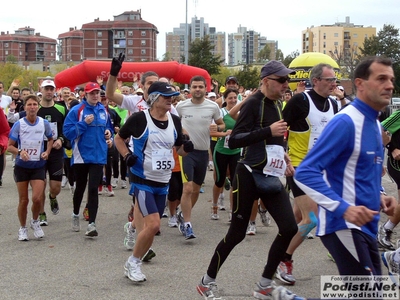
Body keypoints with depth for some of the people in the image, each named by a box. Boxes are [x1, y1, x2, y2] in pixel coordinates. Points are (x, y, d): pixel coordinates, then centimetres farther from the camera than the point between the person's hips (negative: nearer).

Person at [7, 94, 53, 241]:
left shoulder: (44, 123, -3)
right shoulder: (19, 124, -7)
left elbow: (50, 139, 15)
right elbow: (10, 146, -4)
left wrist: (47, 152, -2)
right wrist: (20, 151, -24)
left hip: (38, 166, 0)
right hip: (21, 166, 0)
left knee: (37, 198, -12)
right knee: (23, 200, 5)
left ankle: (35, 222, 17)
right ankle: (22, 228, 23)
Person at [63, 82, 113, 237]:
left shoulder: (103, 110, 7)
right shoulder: (76, 110, -7)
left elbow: (108, 127, 23)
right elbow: (68, 131, -11)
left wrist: (108, 132, 2)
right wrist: (84, 123, -19)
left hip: (98, 156, 2)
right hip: (81, 156, -2)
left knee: (93, 189, -7)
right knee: (80, 188, 15)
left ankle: (92, 224, -8)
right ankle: (75, 215, 39)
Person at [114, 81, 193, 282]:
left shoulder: (175, 121, 4)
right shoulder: (139, 118, -12)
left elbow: (179, 149, 14)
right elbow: (119, 138, 2)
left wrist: (187, 148, -8)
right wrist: (127, 156, -13)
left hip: (163, 182, 6)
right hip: (143, 179, -6)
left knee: (151, 228, 12)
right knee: (153, 225, -16)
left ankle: (135, 264, 28)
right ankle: (132, 262, 5)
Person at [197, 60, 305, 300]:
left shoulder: (277, 104, 11)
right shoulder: (254, 103, -14)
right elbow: (234, 141, -22)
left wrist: (282, 155, 16)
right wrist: (268, 131, -26)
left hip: (271, 176, 8)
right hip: (250, 176, -8)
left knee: (289, 228, 1)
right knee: (237, 233, 0)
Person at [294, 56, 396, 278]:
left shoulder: (375, 123, 12)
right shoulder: (345, 122, -16)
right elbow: (305, 173, -21)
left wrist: (378, 196, 8)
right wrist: (343, 208, -28)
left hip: (366, 226, 10)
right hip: (343, 225, -10)